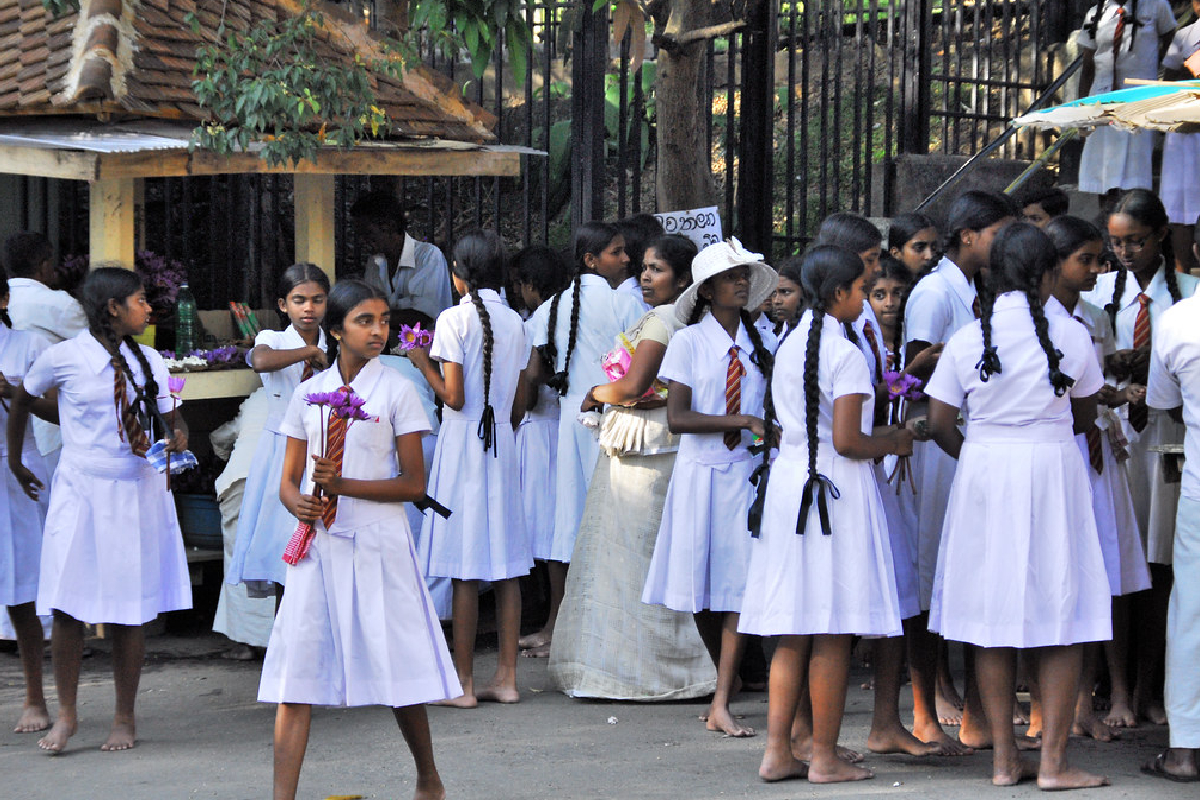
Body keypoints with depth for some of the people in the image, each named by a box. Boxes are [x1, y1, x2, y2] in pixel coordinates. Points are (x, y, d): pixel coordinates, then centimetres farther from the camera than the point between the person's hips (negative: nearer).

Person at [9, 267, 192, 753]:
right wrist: (15, 462, 19)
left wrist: (177, 439, -12)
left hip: (138, 492, 3)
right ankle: (66, 713, 10)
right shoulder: (63, 357, -4)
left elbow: (170, 418, 11)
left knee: (130, 609, 4)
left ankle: (125, 718, 14)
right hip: (80, 492, -3)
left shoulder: (149, 361, 7)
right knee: (68, 606, -4)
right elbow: (22, 400, 12)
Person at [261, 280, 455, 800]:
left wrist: (343, 485, -16)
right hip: (319, 543, 2)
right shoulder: (309, 393, 9)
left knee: (398, 669, 3)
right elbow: (288, 481, 12)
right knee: (296, 670, -5)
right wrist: (299, 504, -12)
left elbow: (413, 484, -4)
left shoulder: (396, 391, 1)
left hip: (377, 544, -2)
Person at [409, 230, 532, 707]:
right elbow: (519, 403, 10)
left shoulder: (454, 320, -10)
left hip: (463, 444, -6)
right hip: (503, 443, 6)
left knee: (466, 571, -3)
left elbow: (454, 397, -14)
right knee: (506, 565, 8)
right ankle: (506, 677, 10)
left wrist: (423, 364, 1)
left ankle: (463, 683, -1)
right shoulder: (514, 322, 8)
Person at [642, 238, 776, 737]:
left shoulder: (760, 341, 8)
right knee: (703, 592, 5)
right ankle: (727, 683, 27)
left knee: (740, 587, -7)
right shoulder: (689, 341, -2)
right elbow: (677, 418, -10)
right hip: (702, 472, -2)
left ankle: (721, 706, -6)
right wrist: (744, 422, -17)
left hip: (748, 472, 2)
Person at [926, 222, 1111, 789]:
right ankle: (1053, 761, 0)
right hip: (1053, 470, -2)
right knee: (1060, 618, 3)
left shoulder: (967, 339, -3)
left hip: (983, 474, 2)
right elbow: (1085, 416, 7)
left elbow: (939, 423, 1)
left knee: (993, 619, 7)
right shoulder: (1069, 335, -6)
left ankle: (1004, 758, 10)